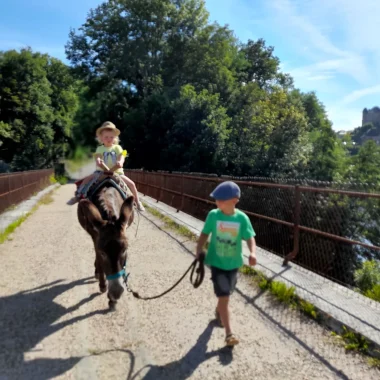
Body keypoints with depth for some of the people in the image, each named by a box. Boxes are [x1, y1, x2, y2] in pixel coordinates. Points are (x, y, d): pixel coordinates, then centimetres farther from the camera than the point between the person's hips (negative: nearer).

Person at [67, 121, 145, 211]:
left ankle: (137, 202, 1)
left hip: (117, 172, -1)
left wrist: (120, 162, -38)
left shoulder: (117, 148, 2)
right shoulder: (100, 149, 2)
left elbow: (122, 156, -14)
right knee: (87, 179, -12)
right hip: (102, 171, 1)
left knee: (131, 183, -14)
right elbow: (97, 157, -15)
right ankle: (78, 195, 1)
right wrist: (98, 161, -40)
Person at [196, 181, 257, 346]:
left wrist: (252, 253, -32)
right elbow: (204, 234, -4)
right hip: (217, 262, -2)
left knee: (225, 295, 21)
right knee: (224, 297, -5)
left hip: (233, 263, 2)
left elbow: (250, 238, -13)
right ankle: (229, 333, 5)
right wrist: (198, 253, -10)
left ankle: (218, 312, 52)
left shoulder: (242, 218, -12)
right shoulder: (213, 215, -12)